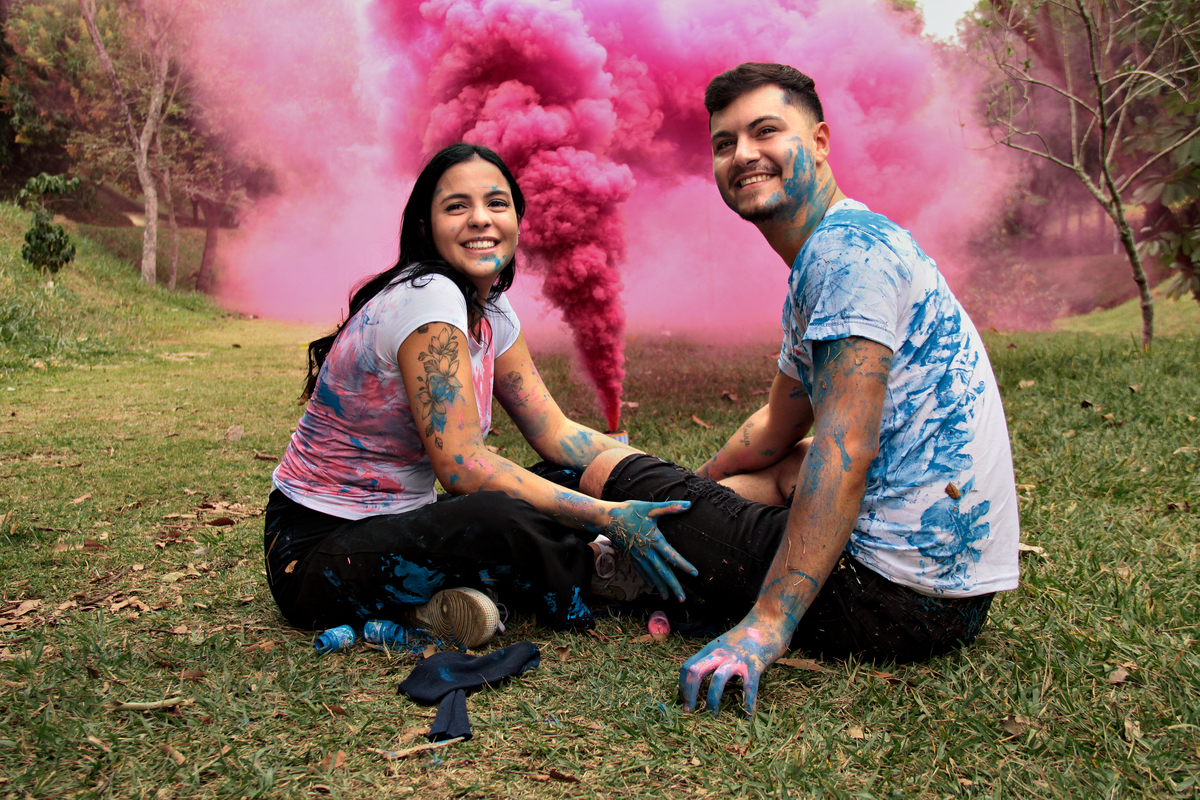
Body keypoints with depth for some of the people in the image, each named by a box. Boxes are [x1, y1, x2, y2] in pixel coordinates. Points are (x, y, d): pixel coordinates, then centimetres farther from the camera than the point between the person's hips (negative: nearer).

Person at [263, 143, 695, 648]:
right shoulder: (429, 297, -22)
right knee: (497, 520, -35)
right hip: (315, 551, -9)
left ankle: (433, 603, -8)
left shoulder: (492, 315, 5)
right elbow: (462, 465, -28)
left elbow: (555, 432, 5)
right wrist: (607, 517, -28)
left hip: (394, 524, 9)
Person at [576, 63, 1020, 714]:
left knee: (609, 472, -3)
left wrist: (767, 625, -25)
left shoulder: (845, 246, -15)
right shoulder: (819, 266, 18)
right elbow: (778, 426, 27)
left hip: (895, 597, -10)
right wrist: (687, 491, 30)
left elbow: (844, 452, -24)